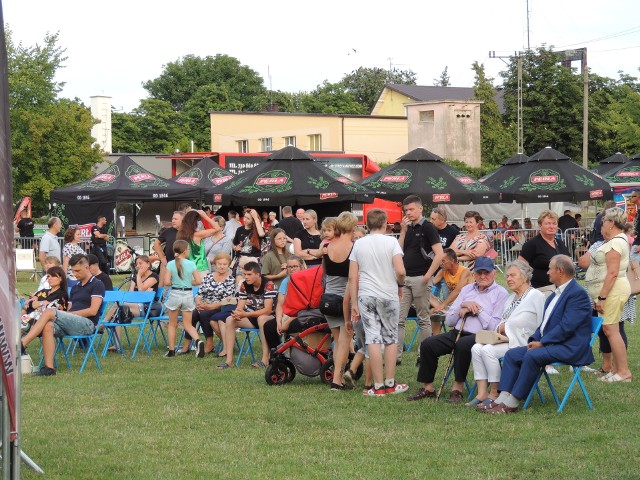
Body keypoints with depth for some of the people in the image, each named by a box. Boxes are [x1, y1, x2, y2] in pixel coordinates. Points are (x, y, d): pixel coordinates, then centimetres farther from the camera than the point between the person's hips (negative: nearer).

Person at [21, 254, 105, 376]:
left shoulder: (97, 285, 2)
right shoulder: (75, 288, 27)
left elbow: (93, 311, -9)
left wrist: (71, 313, -7)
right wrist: (67, 313, -2)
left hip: (87, 324, -7)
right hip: (72, 323, 7)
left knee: (49, 312, -25)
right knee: (48, 326, -28)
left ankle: (22, 344, -32)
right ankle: (49, 367, -34)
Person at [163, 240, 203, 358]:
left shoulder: (170, 264, -7)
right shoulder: (191, 264, -5)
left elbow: (166, 282, -11)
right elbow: (198, 281, -5)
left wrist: (174, 282, 10)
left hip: (175, 294, -1)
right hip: (188, 294, 1)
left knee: (172, 324, 15)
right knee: (187, 324, 9)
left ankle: (171, 350, 16)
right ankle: (198, 341, -17)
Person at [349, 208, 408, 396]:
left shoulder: (359, 244, 4)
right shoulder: (391, 242, -4)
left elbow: (352, 277, 3)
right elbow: (400, 271, -14)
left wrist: (354, 304, 9)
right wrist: (400, 284, 8)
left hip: (366, 296, 2)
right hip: (388, 295, -2)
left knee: (373, 338, 0)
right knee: (391, 338, 10)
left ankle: (378, 386, 0)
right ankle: (390, 384, 14)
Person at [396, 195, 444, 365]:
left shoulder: (427, 228, -7)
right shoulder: (407, 228, 13)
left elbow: (439, 254, -14)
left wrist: (428, 275, -16)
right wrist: (403, 231, -2)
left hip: (420, 279, -6)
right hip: (405, 278, 6)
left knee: (423, 319, 3)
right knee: (399, 319, 1)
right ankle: (396, 356, 2)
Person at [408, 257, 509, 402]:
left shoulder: (500, 293, 2)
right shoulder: (467, 289, 21)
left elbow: (495, 327, -10)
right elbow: (449, 320, 16)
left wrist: (478, 310, -6)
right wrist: (462, 306, 0)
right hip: (457, 332, 6)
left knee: (462, 345, -37)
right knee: (427, 345, -13)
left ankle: (457, 388, -21)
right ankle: (427, 388, -1)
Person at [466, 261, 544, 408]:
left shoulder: (536, 296, -4)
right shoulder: (511, 298, 23)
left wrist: (505, 327, -9)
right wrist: (501, 328, 0)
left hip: (521, 342, -8)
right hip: (506, 339, 8)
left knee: (488, 350, -27)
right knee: (477, 348, -16)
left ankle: (495, 394, -17)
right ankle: (482, 393, -19)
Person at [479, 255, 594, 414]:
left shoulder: (577, 293, -13)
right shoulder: (555, 294, 19)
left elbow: (567, 326, -21)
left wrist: (542, 343, -18)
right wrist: (534, 339, 2)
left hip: (569, 347, -10)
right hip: (548, 343, 10)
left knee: (532, 356, -31)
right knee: (512, 354, -4)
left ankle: (512, 403, -25)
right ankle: (503, 399, -14)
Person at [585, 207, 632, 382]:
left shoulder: (615, 243, -17)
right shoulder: (619, 239, 17)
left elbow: (612, 273, -23)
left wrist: (601, 297, -23)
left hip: (613, 291, -11)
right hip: (613, 291, 11)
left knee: (611, 330, -9)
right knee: (611, 330, 12)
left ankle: (623, 371, -7)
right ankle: (616, 368, 15)